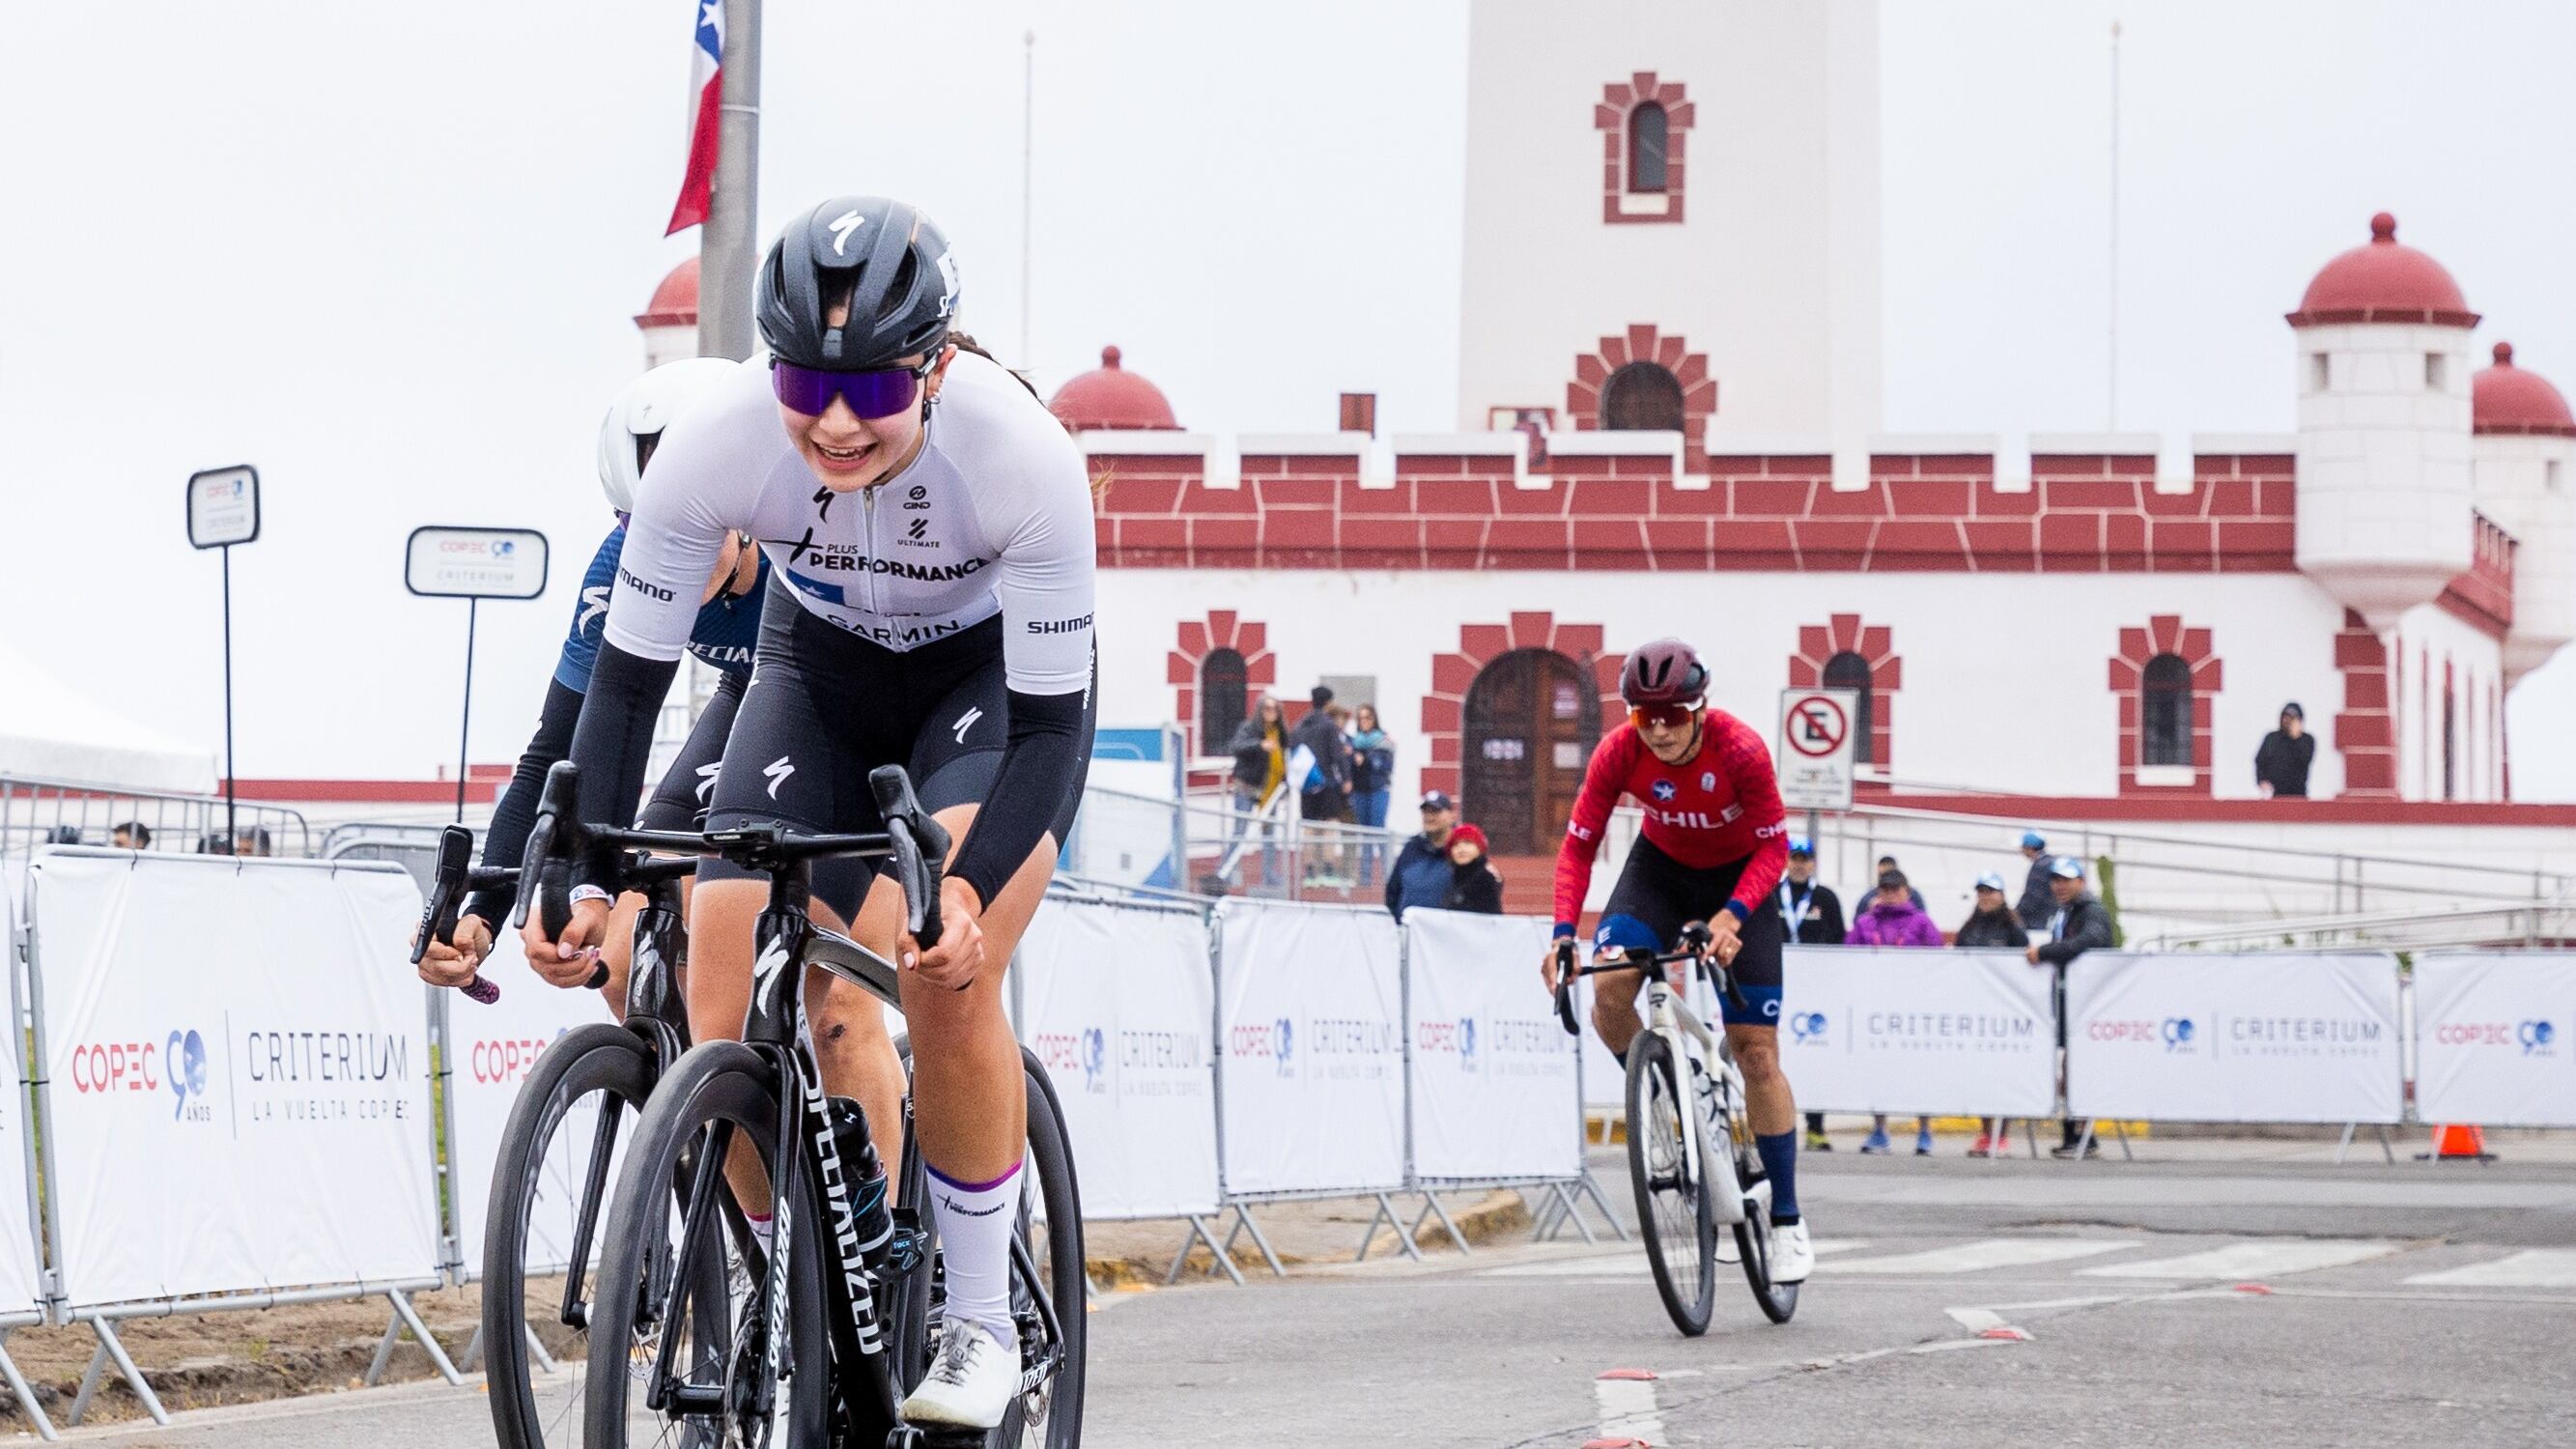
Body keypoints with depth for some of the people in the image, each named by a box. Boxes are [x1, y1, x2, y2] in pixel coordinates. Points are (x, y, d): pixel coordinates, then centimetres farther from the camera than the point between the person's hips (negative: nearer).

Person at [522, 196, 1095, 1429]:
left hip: (996, 677, -3)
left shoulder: (1022, 454, -36)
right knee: (729, 1030, -13)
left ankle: (980, 1326, -7)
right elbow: (628, 674, -22)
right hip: (819, 669, 3)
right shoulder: (718, 445, -31)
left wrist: (969, 889, -45)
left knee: (946, 983, -26)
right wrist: (583, 876, -34)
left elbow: (1051, 723, -29)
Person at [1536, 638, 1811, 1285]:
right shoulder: (1617, 754, -24)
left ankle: (1787, 1220, 3)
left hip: (1739, 878, -2)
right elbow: (1578, 845, -16)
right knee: (1609, 988, -28)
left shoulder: (1740, 750, -31)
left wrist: (1732, 916, -39)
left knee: (1756, 1052, -6)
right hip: (1660, 868, 2)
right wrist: (1564, 931, -30)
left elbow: (1773, 848, -23)